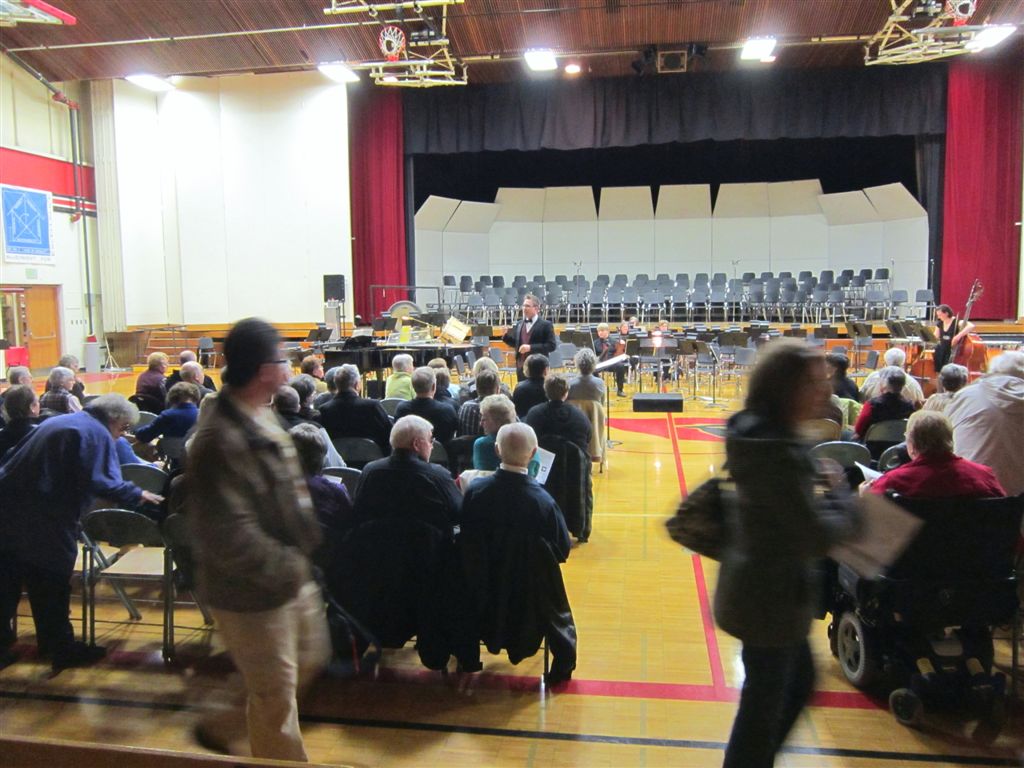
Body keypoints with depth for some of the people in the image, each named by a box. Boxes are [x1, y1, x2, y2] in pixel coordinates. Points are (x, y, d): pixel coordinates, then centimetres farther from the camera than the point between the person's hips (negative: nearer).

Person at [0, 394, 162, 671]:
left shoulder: (57, 421, 21)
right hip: (45, 518, -9)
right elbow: (101, 481, -20)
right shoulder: (98, 433, -8)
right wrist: (136, 494, -10)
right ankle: (61, 649, 14)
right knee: (52, 584, 3)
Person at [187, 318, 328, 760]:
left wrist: (305, 543, 9)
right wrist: (285, 568, -20)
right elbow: (228, 534, -30)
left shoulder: (261, 417, 5)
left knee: (310, 658, 25)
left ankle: (222, 729, 41)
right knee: (276, 692, 9)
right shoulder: (221, 439, -27)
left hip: (290, 576, 10)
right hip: (253, 592, -10)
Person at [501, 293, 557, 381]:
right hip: (521, 368, 6)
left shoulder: (546, 325, -7)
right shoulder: (519, 324, 12)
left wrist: (531, 347, -20)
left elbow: (552, 345, -13)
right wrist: (506, 335, -2)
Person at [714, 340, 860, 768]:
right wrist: (847, 505, -9)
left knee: (799, 680, 27)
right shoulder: (777, 451, -29)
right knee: (764, 703, 8)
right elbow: (817, 536, -27)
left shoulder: (758, 432, 1)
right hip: (772, 596, -10)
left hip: (759, 586, 10)